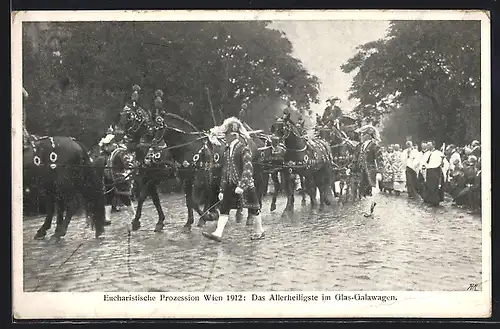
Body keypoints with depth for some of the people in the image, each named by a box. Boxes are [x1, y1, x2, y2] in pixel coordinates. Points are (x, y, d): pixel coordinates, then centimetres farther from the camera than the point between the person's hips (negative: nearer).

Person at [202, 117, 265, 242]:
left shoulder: (243, 148, -13)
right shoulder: (227, 150, 10)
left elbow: (248, 168, -19)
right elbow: (225, 170, 14)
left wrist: (241, 185, -27)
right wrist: (222, 189, 12)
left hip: (245, 184, -7)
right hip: (230, 184, 7)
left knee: (253, 208, 6)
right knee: (224, 208, -1)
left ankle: (259, 231, 22)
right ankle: (218, 233, -4)